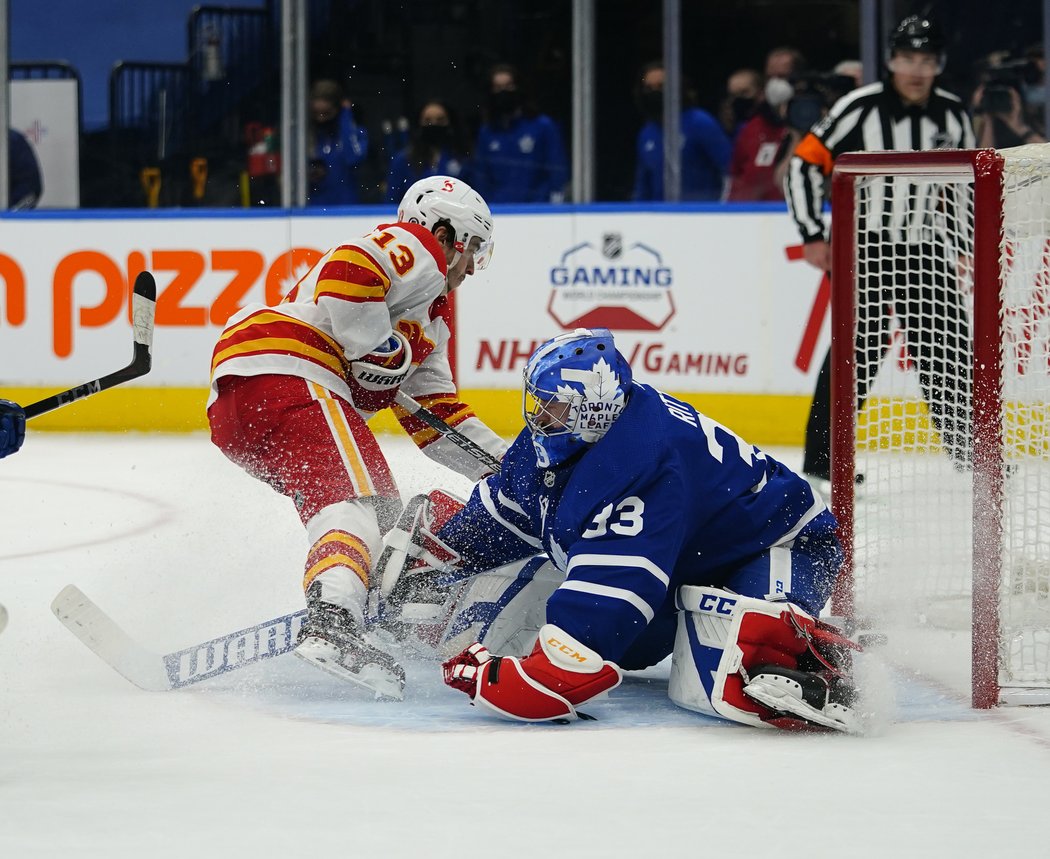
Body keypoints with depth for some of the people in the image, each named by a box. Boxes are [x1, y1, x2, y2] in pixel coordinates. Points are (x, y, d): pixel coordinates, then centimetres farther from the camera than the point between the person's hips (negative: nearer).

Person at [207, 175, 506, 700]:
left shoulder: (432, 320, 35)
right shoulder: (415, 249, 4)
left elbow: (437, 417, 32)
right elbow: (347, 273, -18)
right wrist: (383, 357, -12)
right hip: (279, 370, -11)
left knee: (385, 514, 19)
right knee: (351, 496, -26)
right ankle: (334, 626, -48)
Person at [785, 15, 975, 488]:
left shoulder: (952, 115, 2)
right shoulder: (860, 109, -14)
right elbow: (804, 164, -11)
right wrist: (813, 236, -13)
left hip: (922, 247, 5)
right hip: (863, 243, -5)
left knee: (948, 344, 7)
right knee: (857, 348, -13)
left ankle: (966, 449, 22)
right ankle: (823, 457, -8)